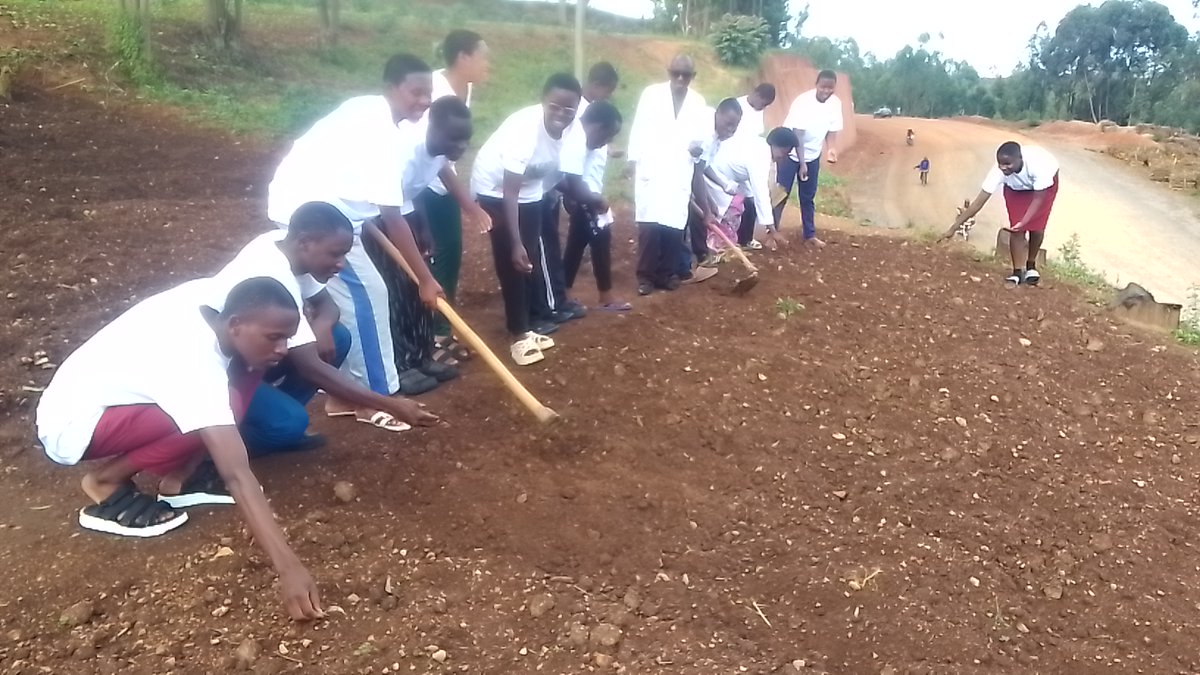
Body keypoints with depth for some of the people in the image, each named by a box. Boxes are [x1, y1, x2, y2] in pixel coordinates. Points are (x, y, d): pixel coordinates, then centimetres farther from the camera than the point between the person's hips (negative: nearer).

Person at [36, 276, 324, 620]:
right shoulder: (195, 366, -36)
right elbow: (237, 475, -42)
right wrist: (288, 568, -45)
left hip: (107, 389, 8)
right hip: (69, 424, -8)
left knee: (246, 366, -9)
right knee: (214, 415, -31)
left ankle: (176, 473, -1)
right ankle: (105, 482, -8)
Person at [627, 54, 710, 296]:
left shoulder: (698, 102, 11)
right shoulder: (651, 94, 3)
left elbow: (702, 134, 13)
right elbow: (639, 128, 3)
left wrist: (698, 147, -9)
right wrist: (633, 159, -2)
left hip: (680, 173, 2)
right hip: (650, 169, -2)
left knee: (674, 226, 0)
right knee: (649, 225, -8)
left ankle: (668, 272, 14)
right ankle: (645, 275, 2)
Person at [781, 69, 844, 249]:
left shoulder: (836, 103, -8)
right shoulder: (803, 101, -25)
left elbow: (832, 130, 0)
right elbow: (798, 134, -26)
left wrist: (832, 149, -20)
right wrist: (801, 163, -27)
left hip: (813, 155, 5)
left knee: (808, 197, 10)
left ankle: (810, 235, 17)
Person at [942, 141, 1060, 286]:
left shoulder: (1037, 164, -44)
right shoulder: (999, 171, -38)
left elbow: (1038, 198, -32)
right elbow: (978, 202, -35)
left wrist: (1024, 222, -45)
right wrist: (954, 228, -37)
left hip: (1044, 183, -1)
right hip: (1016, 188, 1)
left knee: (1036, 227, -6)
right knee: (1016, 228, -11)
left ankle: (1031, 265, 19)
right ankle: (1017, 272, 0)